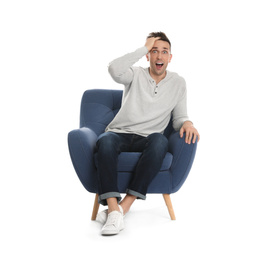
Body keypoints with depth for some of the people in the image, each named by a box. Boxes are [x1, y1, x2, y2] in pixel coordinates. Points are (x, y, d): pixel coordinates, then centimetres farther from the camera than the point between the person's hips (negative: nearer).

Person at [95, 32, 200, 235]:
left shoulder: (178, 83, 14)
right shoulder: (136, 75, 7)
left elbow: (179, 117, 12)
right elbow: (114, 69, -16)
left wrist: (187, 123, -13)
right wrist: (144, 48, -8)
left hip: (148, 138, 1)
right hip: (120, 133, -1)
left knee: (160, 141, -37)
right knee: (105, 141, -37)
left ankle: (125, 205, -37)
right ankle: (114, 211, -44)